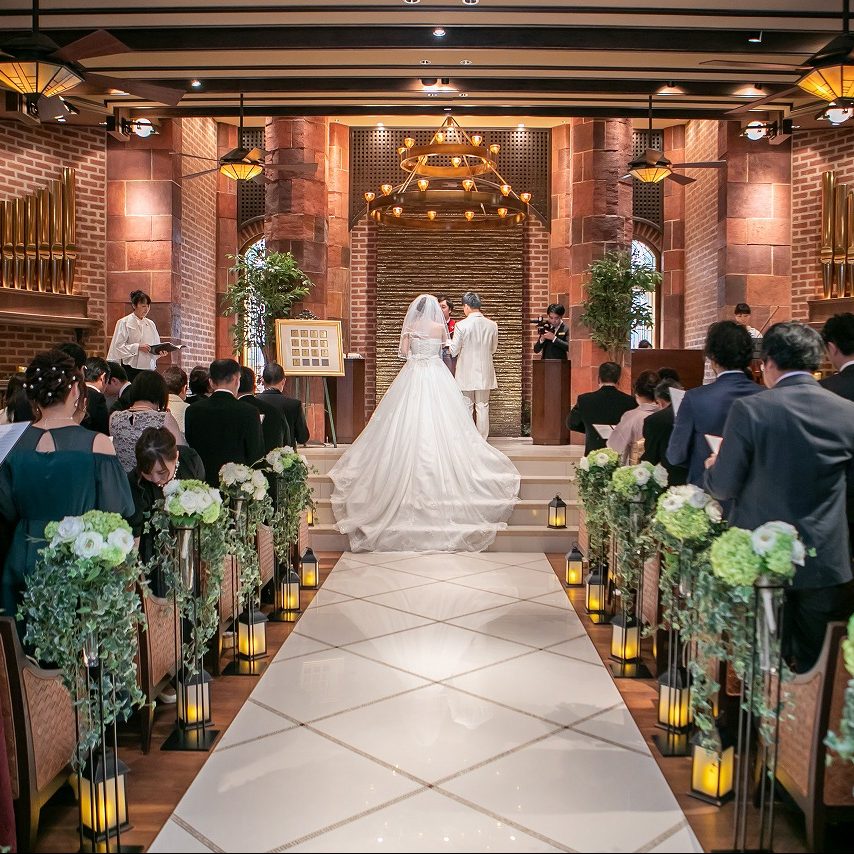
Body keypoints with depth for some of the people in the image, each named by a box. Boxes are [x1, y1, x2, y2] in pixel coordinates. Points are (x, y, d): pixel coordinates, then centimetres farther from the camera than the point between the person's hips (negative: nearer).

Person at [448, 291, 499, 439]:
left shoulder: (461, 325, -15)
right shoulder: (492, 325, -3)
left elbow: (453, 351, -8)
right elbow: (493, 349, 9)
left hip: (466, 373, -3)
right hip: (485, 373, 3)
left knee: (466, 408, 7)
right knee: (483, 407, 10)